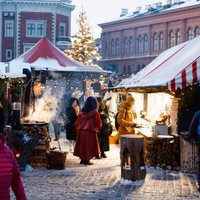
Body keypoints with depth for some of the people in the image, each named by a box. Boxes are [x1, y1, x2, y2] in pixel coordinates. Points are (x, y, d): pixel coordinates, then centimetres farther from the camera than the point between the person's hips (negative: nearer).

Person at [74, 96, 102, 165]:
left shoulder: (82, 112, 3)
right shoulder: (95, 112, -8)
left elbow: (77, 123, 8)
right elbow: (99, 124, -2)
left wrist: (78, 128, 24)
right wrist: (98, 127, 19)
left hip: (81, 131, 4)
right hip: (91, 132, -4)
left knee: (82, 145, 16)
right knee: (89, 146, 6)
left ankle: (82, 159, 20)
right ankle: (87, 160, 6)